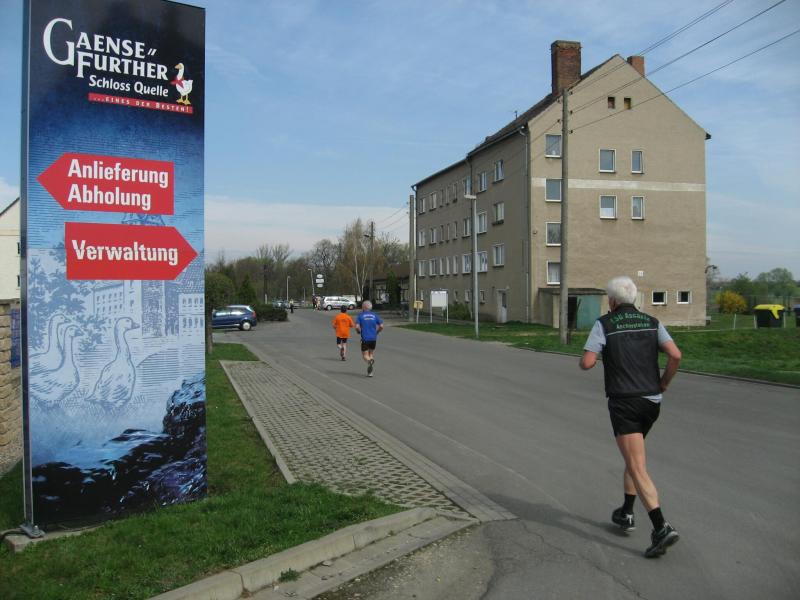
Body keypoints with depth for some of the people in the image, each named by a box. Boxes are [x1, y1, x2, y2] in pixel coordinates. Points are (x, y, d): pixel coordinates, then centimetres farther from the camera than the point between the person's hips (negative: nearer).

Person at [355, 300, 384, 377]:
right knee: (371, 354, 17)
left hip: (365, 338, -3)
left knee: (365, 355, 6)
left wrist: (359, 331, 9)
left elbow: (357, 327, -12)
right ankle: (370, 372, 6)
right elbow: (381, 326, -1)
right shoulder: (375, 315, 6)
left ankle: (369, 361, -29)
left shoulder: (360, 316, -1)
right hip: (373, 338, 3)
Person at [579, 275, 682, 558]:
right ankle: (626, 513, 32)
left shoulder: (604, 324, -4)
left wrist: (585, 355, 10)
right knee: (633, 454, 25)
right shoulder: (651, 322, 8)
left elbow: (587, 363, -14)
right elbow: (675, 355, -6)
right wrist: (663, 384, 8)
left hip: (624, 403, -6)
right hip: (651, 401, 6)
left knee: (637, 468, -6)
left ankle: (661, 528, -18)